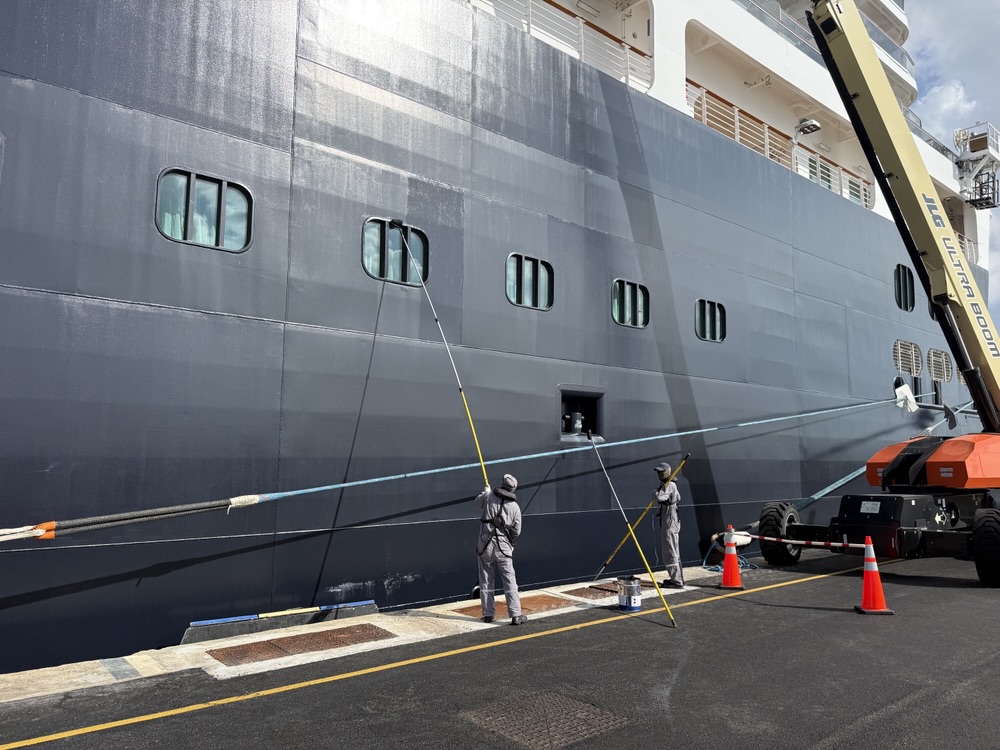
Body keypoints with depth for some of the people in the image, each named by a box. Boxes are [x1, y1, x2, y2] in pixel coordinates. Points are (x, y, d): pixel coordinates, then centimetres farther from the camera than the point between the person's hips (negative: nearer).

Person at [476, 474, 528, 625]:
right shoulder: (515, 506, -2)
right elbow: (516, 532, 4)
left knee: (486, 581, 11)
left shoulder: (488, 496, -4)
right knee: (510, 581, 2)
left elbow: (478, 500, 21)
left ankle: (488, 614, 17)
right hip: (503, 547, 0)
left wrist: (486, 490, 40)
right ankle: (516, 615, 0)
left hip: (485, 545, 0)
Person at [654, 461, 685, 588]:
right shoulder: (668, 485, 15)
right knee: (670, 551, 17)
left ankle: (677, 581, -6)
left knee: (670, 551, -9)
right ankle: (676, 578, 26)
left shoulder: (670, 485, -16)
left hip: (670, 521, -11)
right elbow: (678, 498, 33)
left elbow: (660, 497, -33)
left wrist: (655, 493, -12)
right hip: (666, 520, 11)